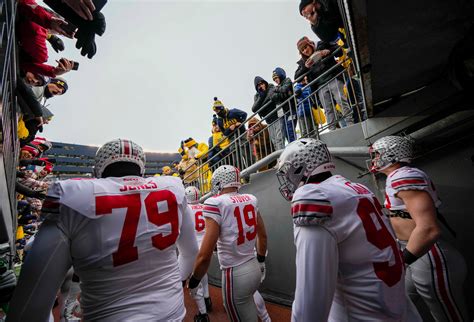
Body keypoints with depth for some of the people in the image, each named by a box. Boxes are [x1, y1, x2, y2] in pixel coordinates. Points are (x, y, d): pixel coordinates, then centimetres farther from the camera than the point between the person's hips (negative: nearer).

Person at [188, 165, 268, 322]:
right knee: (247, 305, 31)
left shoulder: (215, 204, -20)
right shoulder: (251, 199, -2)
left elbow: (205, 256, -22)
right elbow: (263, 235, 9)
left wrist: (193, 282, -4)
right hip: (254, 267, 6)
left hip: (235, 274, -5)